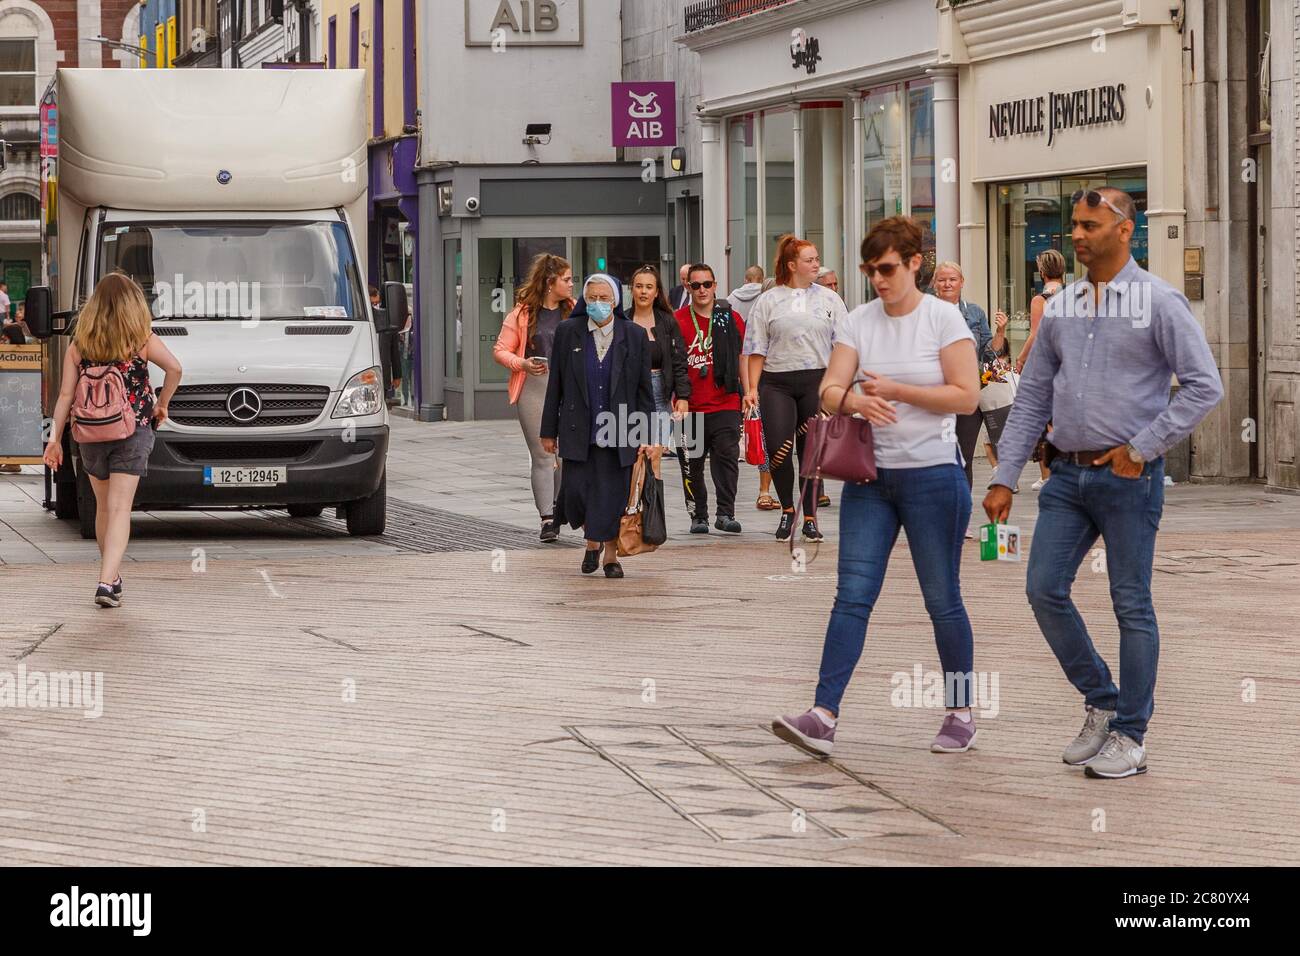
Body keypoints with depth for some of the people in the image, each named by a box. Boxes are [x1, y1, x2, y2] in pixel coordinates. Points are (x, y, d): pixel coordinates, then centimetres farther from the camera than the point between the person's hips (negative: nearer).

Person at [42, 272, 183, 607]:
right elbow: (174, 368, -15)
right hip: (133, 432, -2)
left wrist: (55, 438, 1)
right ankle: (108, 582, -21)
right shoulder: (142, 340, -3)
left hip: (91, 435, 2)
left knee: (104, 507, 19)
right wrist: (162, 404, 0)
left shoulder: (79, 345, 2)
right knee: (120, 508, -7)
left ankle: (112, 575, 31)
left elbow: (66, 395, -1)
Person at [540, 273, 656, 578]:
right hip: (578, 432, 0)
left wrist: (647, 436, 0)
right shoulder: (567, 332, 3)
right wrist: (549, 431, 5)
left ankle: (611, 554, 18)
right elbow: (555, 385, 6)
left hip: (618, 432, 0)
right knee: (576, 493, -5)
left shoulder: (635, 336, 1)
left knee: (613, 496, -1)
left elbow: (645, 389, 4)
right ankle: (592, 540, 24)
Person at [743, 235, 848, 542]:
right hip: (776, 382, -1)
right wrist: (752, 388, -2)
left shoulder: (829, 299, 9)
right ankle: (787, 509, 9)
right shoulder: (769, 301, 7)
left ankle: (810, 518, 12)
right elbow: (757, 349, 6)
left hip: (817, 381, 1)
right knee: (778, 448, -12)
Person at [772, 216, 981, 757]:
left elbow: (966, 396, -10)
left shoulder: (943, 318, -5)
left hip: (932, 474, -4)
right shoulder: (858, 322, 6)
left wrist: (896, 391, -13)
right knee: (852, 596, -4)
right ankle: (823, 717, -11)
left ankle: (961, 714, 18)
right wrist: (855, 400, -25)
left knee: (942, 600, 4)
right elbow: (829, 388, -2)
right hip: (870, 476, 4)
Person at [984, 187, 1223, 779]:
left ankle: (1130, 737, 8)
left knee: (1132, 605, 1)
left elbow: (1205, 387, -9)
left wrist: (1143, 448, -12)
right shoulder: (1061, 308, 11)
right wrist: (1004, 478, 9)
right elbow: (1033, 397, 14)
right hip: (1068, 474, 6)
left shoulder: (1157, 302, -5)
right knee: (1044, 589, -1)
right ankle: (1101, 702, 17)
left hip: (1128, 478, -6)